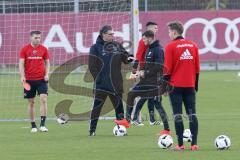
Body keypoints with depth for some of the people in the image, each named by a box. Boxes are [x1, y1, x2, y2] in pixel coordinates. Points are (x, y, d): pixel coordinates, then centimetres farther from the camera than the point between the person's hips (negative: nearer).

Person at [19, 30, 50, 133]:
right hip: (29, 80, 0)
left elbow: (47, 63, 11)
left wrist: (46, 74, -3)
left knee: (43, 99, -13)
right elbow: (21, 63, -1)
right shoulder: (25, 49, 0)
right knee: (31, 102, 5)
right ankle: (33, 125, 14)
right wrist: (22, 76, -13)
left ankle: (42, 124, -12)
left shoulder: (43, 49, 4)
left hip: (41, 79, 0)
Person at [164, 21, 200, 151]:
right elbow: (197, 68, 10)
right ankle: (194, 144, -3)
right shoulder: (193, 45, 7)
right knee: (192, 114, 4)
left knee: (177, 115, -1)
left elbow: (168, 69, -8)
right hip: (190, 86, 4)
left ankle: (180, 144, -3)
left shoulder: (171, 46, -6)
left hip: (176, 86, -4)